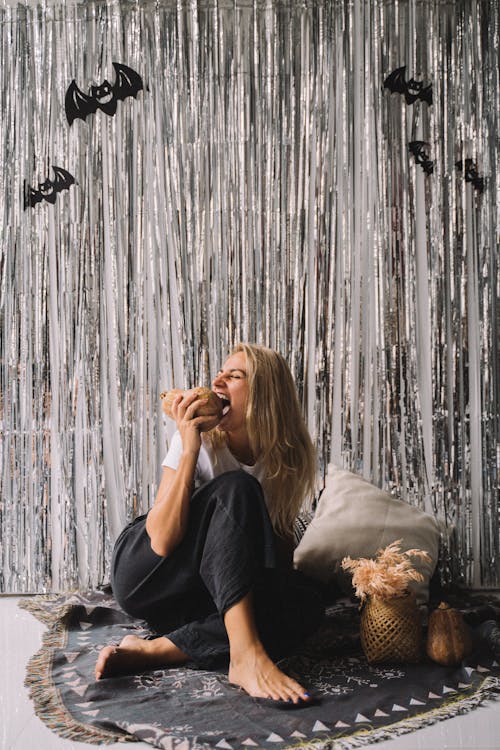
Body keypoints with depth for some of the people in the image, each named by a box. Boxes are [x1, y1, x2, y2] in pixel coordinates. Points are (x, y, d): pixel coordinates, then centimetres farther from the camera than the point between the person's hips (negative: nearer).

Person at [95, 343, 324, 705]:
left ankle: (150, 651, -27)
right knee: (235, 489, -27)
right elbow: (162, 541, -25)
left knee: (306, 601, -26)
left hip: (211, 592, 4)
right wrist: (190, 449, -30)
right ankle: (245, 654, -36)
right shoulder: (198, 438, -14)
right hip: (146, 574, -3)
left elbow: (282, 555, 5)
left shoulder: (287, 462, -5)